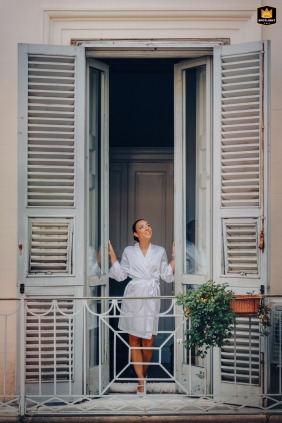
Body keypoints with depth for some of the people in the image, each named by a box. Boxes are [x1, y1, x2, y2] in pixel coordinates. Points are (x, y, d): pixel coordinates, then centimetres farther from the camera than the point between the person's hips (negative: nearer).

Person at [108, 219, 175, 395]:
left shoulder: (160, 251, 10)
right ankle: (141, 381, 3)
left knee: (148, 341, -1)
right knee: (134, 340, -1)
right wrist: (113, 256, 2)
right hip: (133, 298, 0)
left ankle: (144, 373, 22)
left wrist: (174, 257, 0)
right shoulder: (129, 252, 7)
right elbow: (121, 275, 7)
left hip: (151, 299, 0)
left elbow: (167, 276, 8)